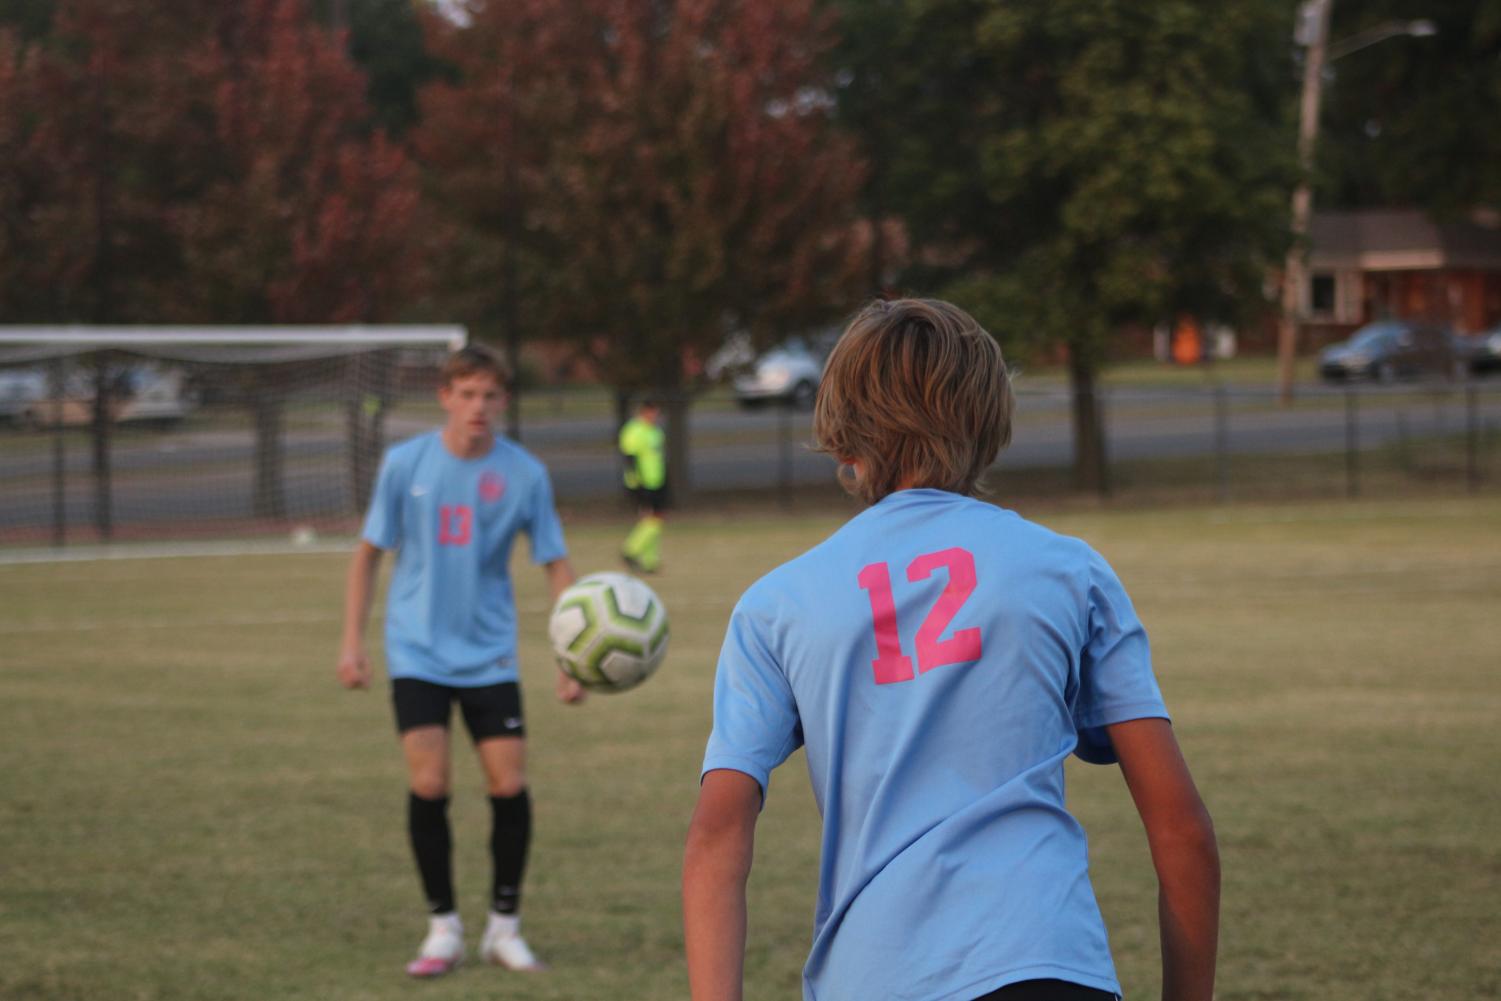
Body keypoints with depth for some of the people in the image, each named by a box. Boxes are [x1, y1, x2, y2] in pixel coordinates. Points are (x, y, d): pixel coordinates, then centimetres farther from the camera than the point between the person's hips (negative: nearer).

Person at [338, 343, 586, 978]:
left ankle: (505, 926, 12)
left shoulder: (524, 474, -5)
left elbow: (555, 564, 0)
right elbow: (369, 552, 5)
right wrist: (352, 641, 0)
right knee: (429, 784, -10)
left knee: (510, 784, -6)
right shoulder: (405, 464, -5)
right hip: (418, 652, -1)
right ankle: (443, 928, 5)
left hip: (489, 656, 1)